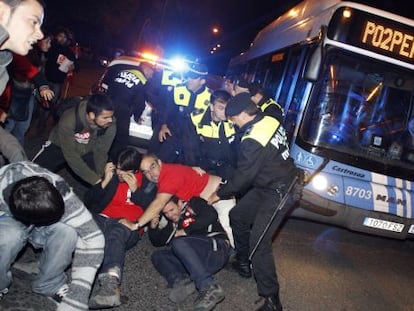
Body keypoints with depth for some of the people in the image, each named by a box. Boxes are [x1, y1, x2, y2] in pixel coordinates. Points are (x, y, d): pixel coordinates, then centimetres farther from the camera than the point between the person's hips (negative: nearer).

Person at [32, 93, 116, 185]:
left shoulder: (110, 126, -29)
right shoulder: (68, 121, -37)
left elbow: (101, 152, -15)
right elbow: (71, 155, -33)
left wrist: (99, 177, -25)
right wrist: (94, 179, -37)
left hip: (87, 152, 2)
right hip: (60, 147, -2)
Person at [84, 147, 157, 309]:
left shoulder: (146, 182, 14)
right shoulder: (112, 176, 19)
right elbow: (88, 201, 14)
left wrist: (135, 189, -4)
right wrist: (105, 182, 1)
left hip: (128, 226, -3)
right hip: (102, 219, 3)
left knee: (115, 233, -39)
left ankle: (110, 282, -61)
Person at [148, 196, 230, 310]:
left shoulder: (194, 204, 9)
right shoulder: (173, 224, 28)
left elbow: (211, 215, -9)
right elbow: (157, 241, 31)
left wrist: (186, 231, -6)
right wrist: (153, 228, 11)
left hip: (216, 246, -7)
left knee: (178, 243, -28)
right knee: (157, 256, 1)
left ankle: (210, 288, -39)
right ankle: (180, 281, -28)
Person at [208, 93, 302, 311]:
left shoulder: (253, 141, -27)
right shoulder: (270, 121, -3)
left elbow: (243, 176, -17)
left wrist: (219, 193, -2)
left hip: (279, 193, -10)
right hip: (267, 185, 10)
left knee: (258, 243, -12)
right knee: (237, 215, 18)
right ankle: (243, 263, 35)